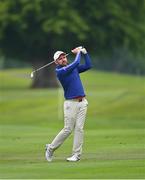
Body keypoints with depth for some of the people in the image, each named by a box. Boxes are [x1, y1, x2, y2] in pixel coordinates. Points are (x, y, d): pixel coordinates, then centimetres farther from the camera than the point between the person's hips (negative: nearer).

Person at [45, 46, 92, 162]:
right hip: (71, 103, -5)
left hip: (82, 102, 5)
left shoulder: (74, 68, 15)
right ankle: (51, 148, 11)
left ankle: (77, 154, -2)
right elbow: (76, 63, -14)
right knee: (68, 129, -6)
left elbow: (88, 66, 15)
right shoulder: (59, 71, -7)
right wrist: (78, 53, 2)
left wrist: (84, 52, 9)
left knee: (79, 128, -3)